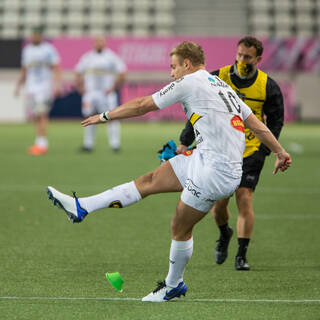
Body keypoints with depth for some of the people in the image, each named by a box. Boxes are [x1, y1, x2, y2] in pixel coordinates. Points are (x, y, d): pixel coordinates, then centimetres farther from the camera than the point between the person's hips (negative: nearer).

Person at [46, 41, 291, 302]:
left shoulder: (190, 82, -7)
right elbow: (256, 123, 19)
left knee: (180, 228, 3)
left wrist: (105, 116, 10)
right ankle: (82, 207, 8)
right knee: (150, 181, 7)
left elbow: (142, 105, -1)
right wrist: (280, 152, 27)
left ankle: (174, 285, 20)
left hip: (217, 172, -9)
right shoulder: (223, 86, 18)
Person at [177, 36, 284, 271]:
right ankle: (224, 234, 35)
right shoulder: (217, 78, -4)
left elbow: (276, 120, 5)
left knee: (244, 199, -11)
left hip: (251, 152, -1)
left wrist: (264, 150, -6)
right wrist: (185, 142, -2)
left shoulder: (268, 87, -4)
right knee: (218, 203, 0)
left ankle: (242, 256, -1)